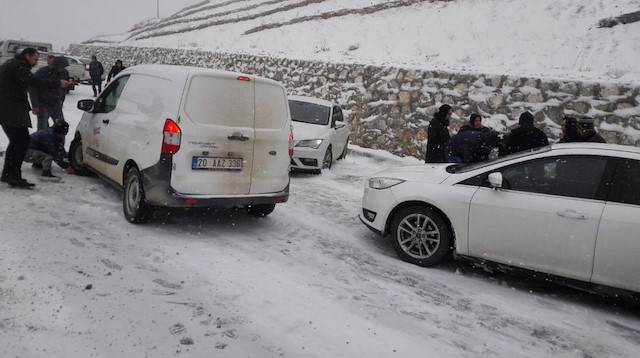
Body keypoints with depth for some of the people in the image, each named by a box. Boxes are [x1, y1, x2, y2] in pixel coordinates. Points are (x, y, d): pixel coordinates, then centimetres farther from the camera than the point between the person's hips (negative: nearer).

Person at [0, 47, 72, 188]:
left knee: (16, 141, 17)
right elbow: (33, 81, -25)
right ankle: (14, 177, -17)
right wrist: (58, 83, -27)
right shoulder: (18, 65, -10)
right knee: (22, 141, -13)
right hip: (12, 111, -11)